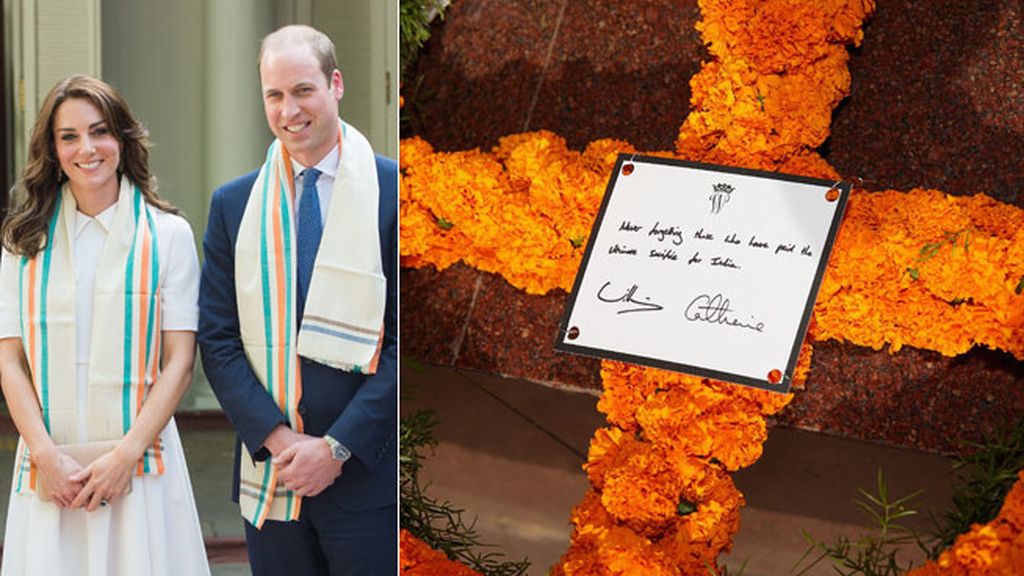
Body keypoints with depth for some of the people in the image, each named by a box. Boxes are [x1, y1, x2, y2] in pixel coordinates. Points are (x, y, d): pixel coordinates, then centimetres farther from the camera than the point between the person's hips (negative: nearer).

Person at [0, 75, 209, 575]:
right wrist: (45, 454, -9)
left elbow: (180, 361, -1)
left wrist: (127, 454, -11)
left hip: (138, 465, -1)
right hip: (49, 469, 1)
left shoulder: (167, 234, 3)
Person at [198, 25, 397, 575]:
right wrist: (275, 438, -8)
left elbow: (407, 340, -5)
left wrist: (338, 446, -11)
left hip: (365, 470, -3)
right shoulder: (233, 204, 8)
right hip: (268, 474, 3)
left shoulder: (391, 191, -2)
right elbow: (218, 341, 6)